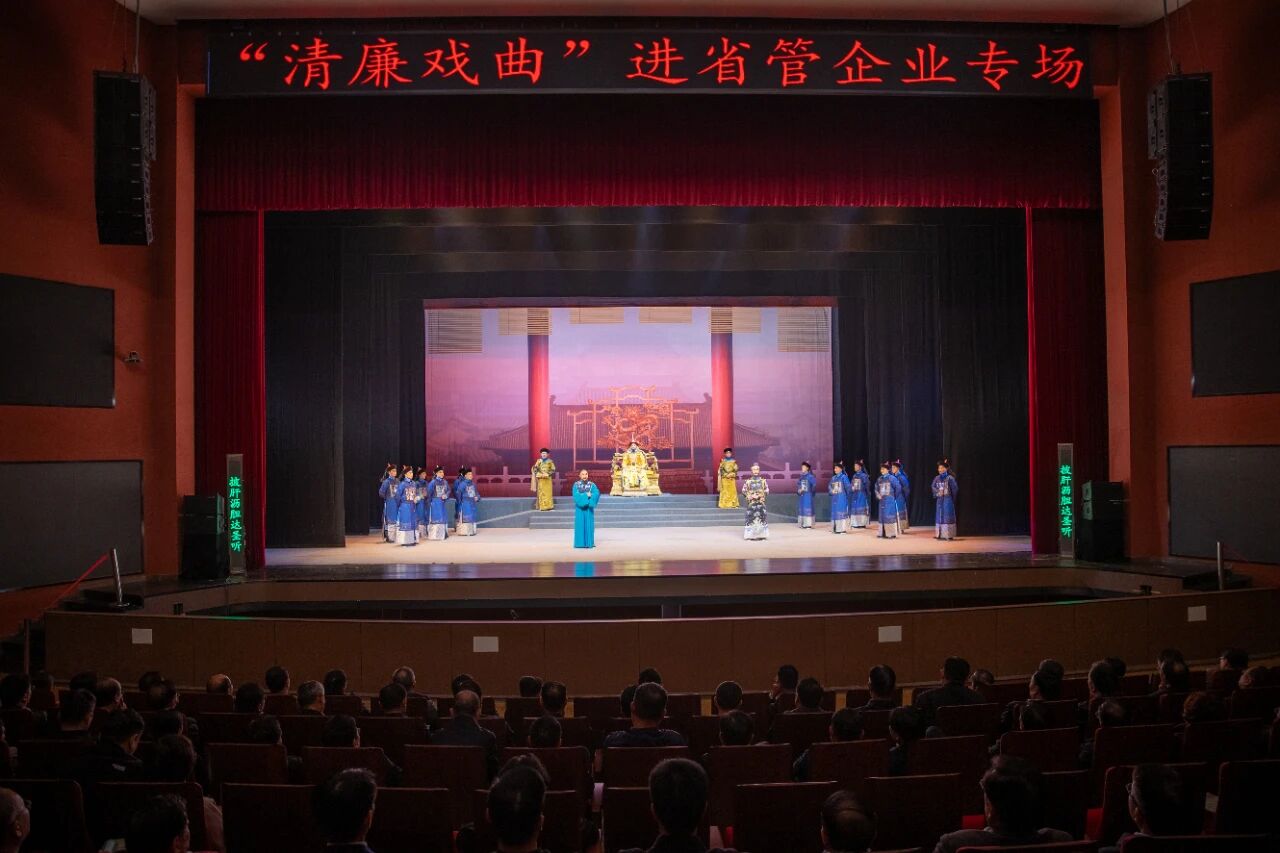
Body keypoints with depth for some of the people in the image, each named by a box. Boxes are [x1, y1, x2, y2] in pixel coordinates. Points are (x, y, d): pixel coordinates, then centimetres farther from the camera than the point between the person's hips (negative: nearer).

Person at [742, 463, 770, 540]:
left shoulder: (763, 481, 3)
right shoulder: (748, 481, 1)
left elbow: (766, 492, 5)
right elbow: (744, 491, 3)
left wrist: (760, 496, -10)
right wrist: (751, 496, -10)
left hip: (761, 503, 1)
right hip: (751, 503, -1)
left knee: (762, 518, 0)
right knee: (751, 518, -4)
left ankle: (761, 535, 7)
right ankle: (752, 535, 2)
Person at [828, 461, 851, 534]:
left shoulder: (844, 477, -6)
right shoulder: (833, 478, 14)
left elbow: (847, 486, -10)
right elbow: (829, 486, 17)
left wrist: (852, 488, -26)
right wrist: (831, 491, 1)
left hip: (842, 498, -7)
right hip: (834, 498, 7)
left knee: (842, 512, -8)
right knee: (834, 512, 8)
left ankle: (843, 528, -6)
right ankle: (835, 528, 14)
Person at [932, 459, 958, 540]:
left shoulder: (950, 478, -8)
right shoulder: (937, 478, 7)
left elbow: (954, 489, -5)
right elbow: (933, 487, 4)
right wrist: (938, 492, -14)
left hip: (948, 500, -5)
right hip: (939, 500, 5)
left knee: (947, 516, -6)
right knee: (939, 516, 8)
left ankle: (948, 535, -4)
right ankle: (940, 534, 14)